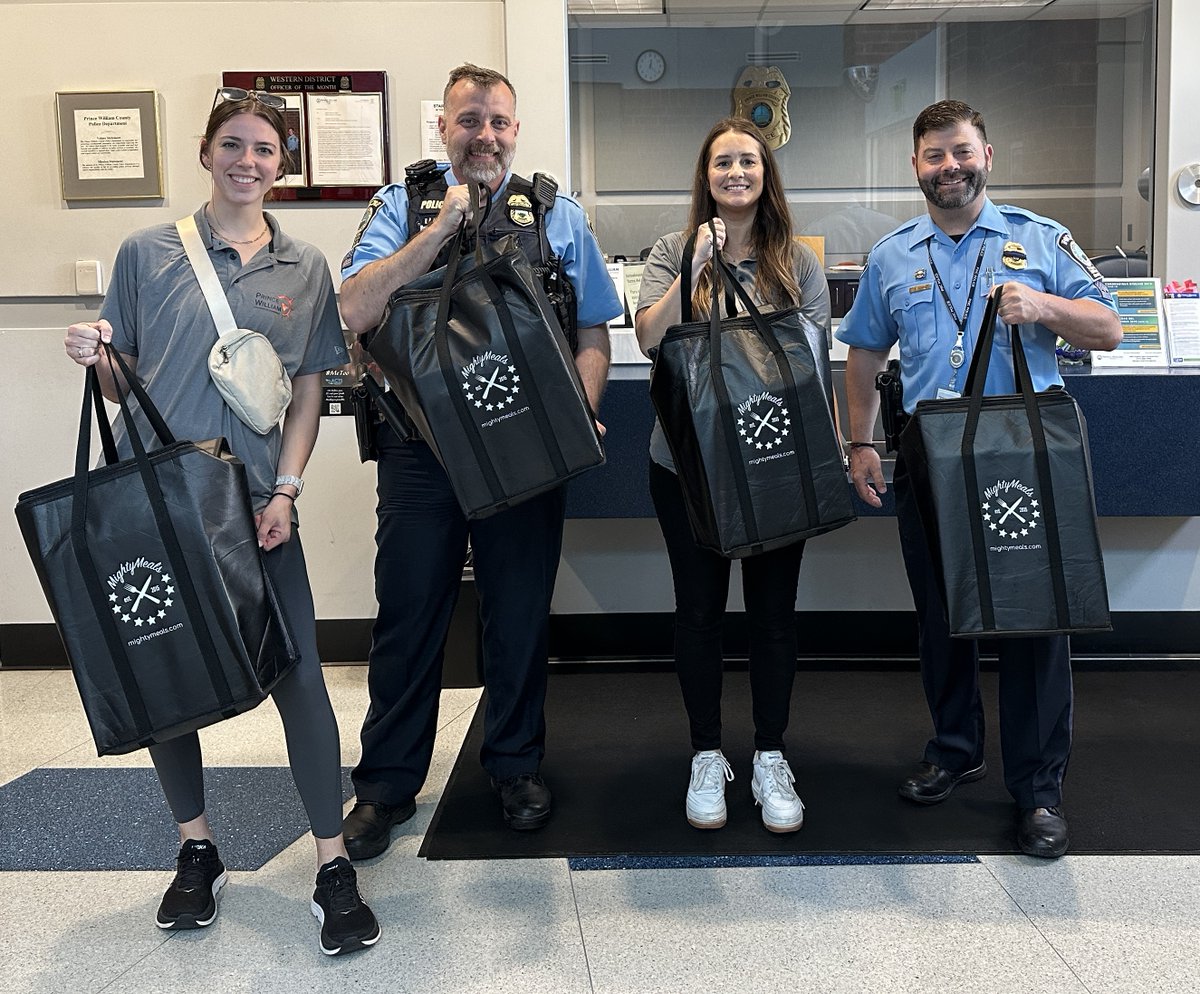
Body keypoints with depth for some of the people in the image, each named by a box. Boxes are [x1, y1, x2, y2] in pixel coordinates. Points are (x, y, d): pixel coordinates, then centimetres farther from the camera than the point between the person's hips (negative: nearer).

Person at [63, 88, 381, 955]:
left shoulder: (305, 269, 8)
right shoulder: (148, 253, 4)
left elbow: (308, 391, 8)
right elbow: (121, 381, 9)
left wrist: (287, 491, -3)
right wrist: (93, 356, -14)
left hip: (257, 505, 0)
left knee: (298, 674, -4)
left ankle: (335, 867, 9)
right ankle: (197, 851, 28)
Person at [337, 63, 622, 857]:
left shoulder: (559, 217, 8)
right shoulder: (404, 208, 5)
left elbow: (593, 335, 8)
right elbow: (357, 311, -10)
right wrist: (443, 228, -14)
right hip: (422, 444, 0)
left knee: (521, 613, 12)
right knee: (409, 614, 8)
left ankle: (517, 766, 31)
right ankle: (388, 783, 23)